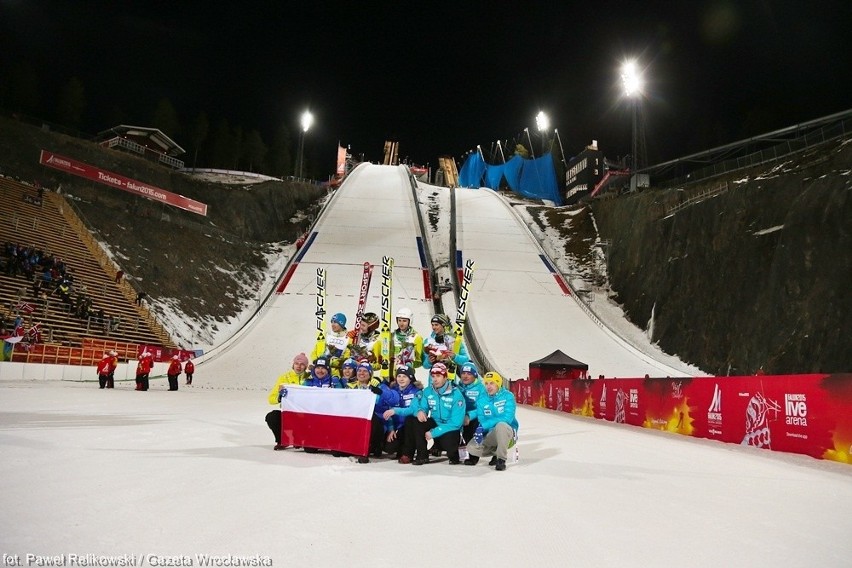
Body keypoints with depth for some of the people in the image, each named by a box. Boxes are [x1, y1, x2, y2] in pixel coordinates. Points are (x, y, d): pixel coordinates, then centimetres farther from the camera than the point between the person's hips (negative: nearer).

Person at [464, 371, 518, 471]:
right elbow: (481, 420, -1)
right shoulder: (481, 400, 2)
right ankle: (496, 452, 10)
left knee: (501, 425, -38)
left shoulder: (508, 396, -12)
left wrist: (484, 426, -27)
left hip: (508, 431, -5)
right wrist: (480, 431, -26)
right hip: (490, 434, 5)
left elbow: (507, 418, -23)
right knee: (472, 448, -17)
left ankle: (501, 459, -23)